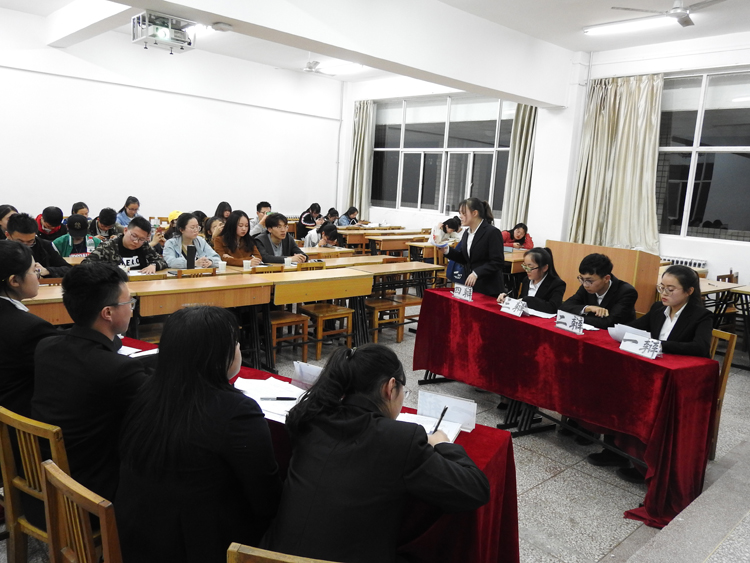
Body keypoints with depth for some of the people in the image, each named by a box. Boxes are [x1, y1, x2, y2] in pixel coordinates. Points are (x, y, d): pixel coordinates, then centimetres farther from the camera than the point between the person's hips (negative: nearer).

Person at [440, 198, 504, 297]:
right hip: (469, 285, 7)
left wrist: (476, 273, -26)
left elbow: (497, 262, -17)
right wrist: (447, 251, 0)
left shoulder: (493, 233, -12)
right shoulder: (467, 233, 13)